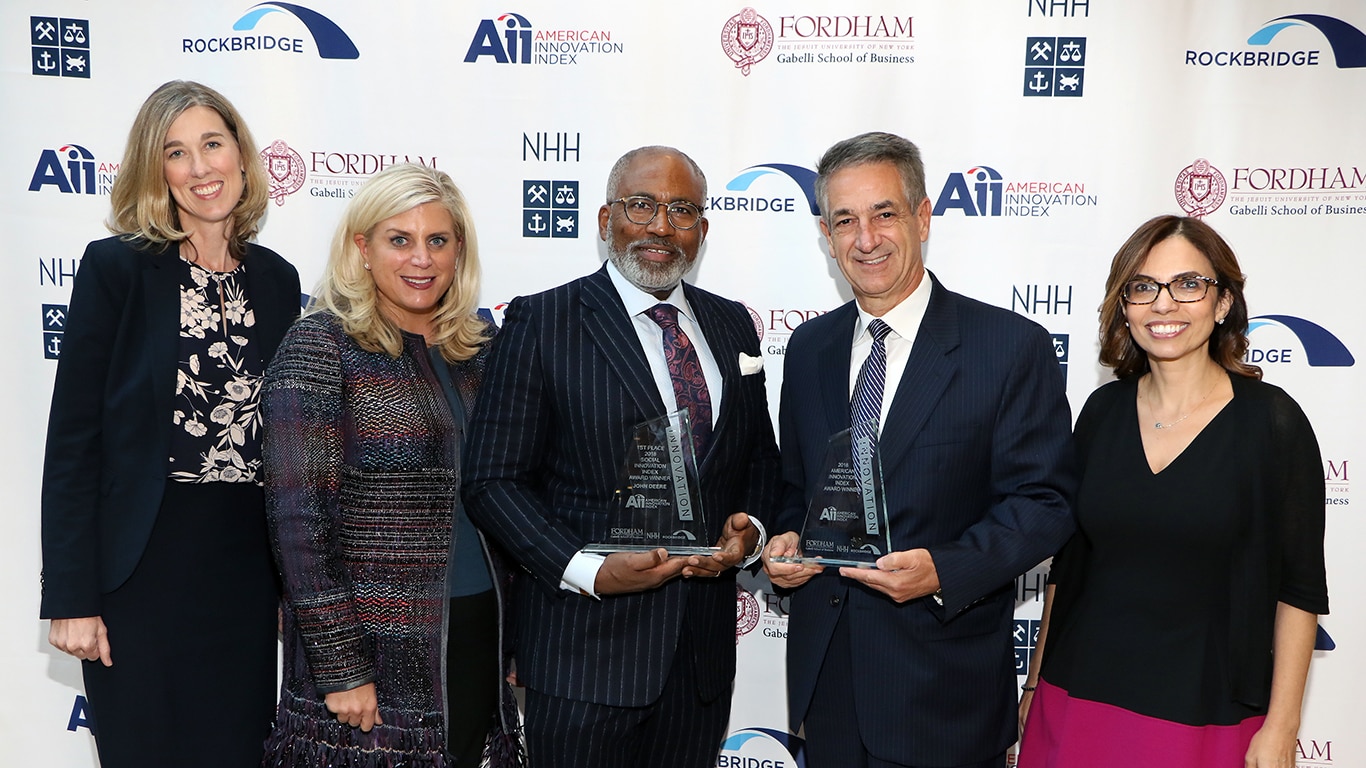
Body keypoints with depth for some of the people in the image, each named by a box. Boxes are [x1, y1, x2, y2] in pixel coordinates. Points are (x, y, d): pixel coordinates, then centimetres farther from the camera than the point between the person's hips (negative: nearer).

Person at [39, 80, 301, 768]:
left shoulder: (277, 280, 6)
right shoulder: (116, 267, -6)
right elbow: (72, 440, -7)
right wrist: (71, 600, -10)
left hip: (248, 568, 4)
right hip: (144, 568, -3)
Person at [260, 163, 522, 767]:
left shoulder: (475, 348, 8)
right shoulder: (321, 345, -9)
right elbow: (298, 515, -14)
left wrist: (514, 640, 10)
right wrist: (340, 669, -16)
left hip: (478, 643, 6)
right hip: (375, 653, -5)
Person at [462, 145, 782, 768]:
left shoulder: (731, 325, 10)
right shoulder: (540, 323, -6)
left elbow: (760, 457, 16)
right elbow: (493, 480, -8)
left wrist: (749, 530, -4)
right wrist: (589, 570, -18)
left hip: (705, 644, 5)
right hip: (586, 643, -4)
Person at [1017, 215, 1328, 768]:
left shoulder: (1271, 421, -9)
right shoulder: (1103, 411, 1)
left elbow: (1299, 590, -5)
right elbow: (1068, 560, 7)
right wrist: (1036, 683, 9)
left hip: (1207, 716, -3)